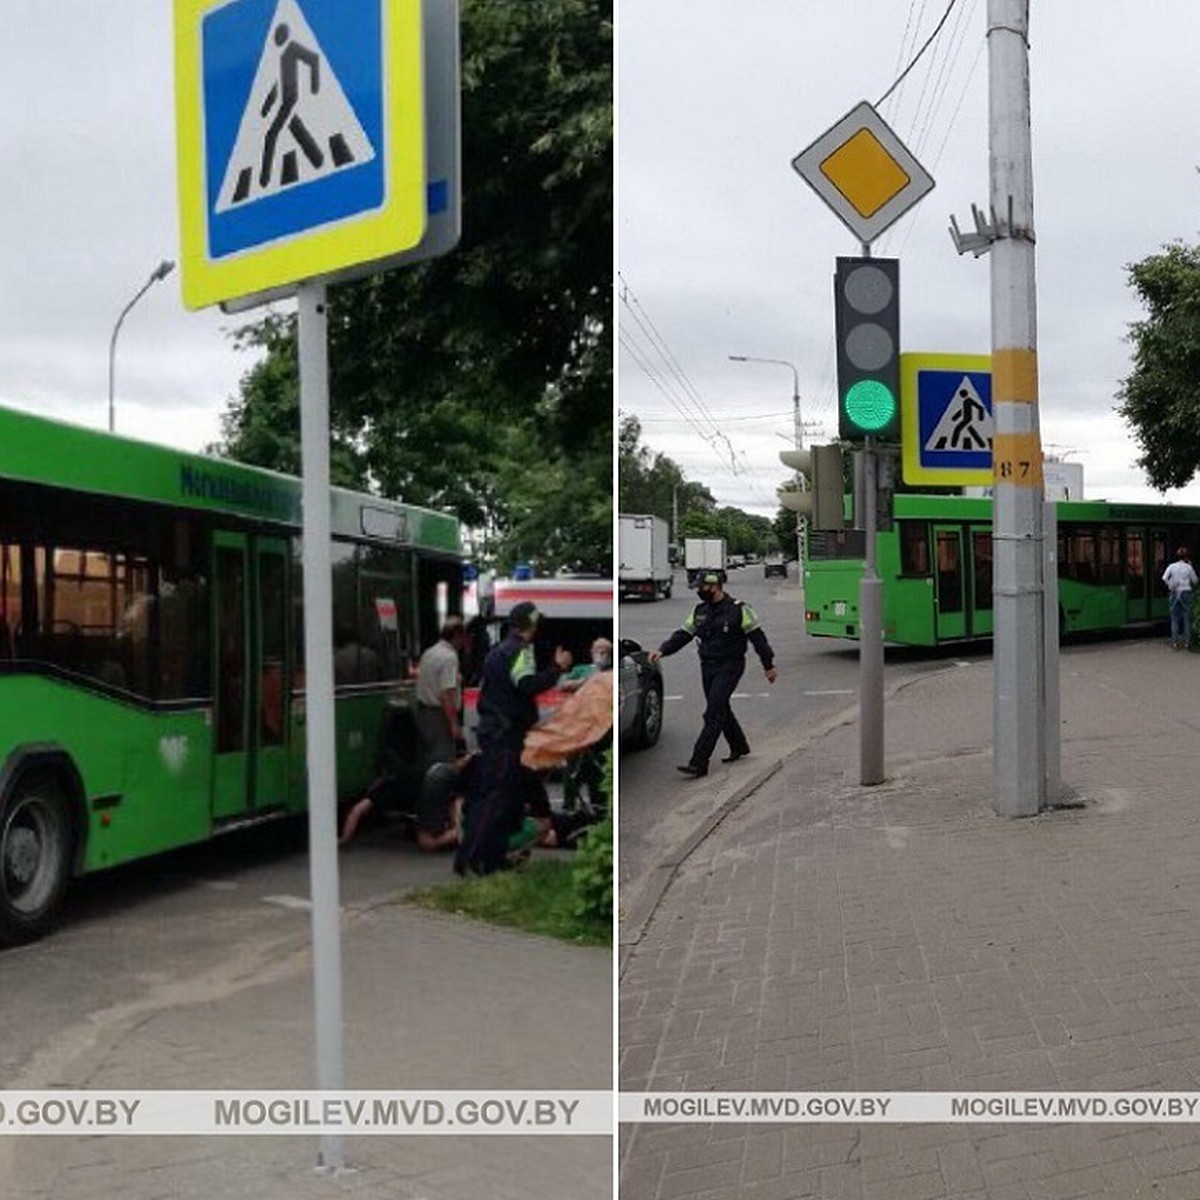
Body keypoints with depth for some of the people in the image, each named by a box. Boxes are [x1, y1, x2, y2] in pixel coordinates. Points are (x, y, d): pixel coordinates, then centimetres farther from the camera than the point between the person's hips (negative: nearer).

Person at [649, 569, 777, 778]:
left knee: (713, 714, -13)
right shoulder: (699, 611, 9)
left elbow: (757, 637, -5)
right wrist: (662, 651, -8)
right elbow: (683, 634, 7)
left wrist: (768, 665, -3)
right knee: (721, 710, 17)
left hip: (729, 667, -7)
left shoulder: (738, 610, -9)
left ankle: (698, 763, -17)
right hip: (707, 667, 7)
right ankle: (739, 747, 39)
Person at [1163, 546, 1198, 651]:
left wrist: (1170, 585, 2)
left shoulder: (1172, 566, -2)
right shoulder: (1189, 568, -4)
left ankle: (1175, 642, 3)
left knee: (1175, 618, 6)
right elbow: (1195, 581, 6)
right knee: (1187, 618, 5)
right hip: (1186, 592, -1)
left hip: (1175, 592, 1)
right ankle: (1186, 642, 5)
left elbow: (1164, 578, -12)